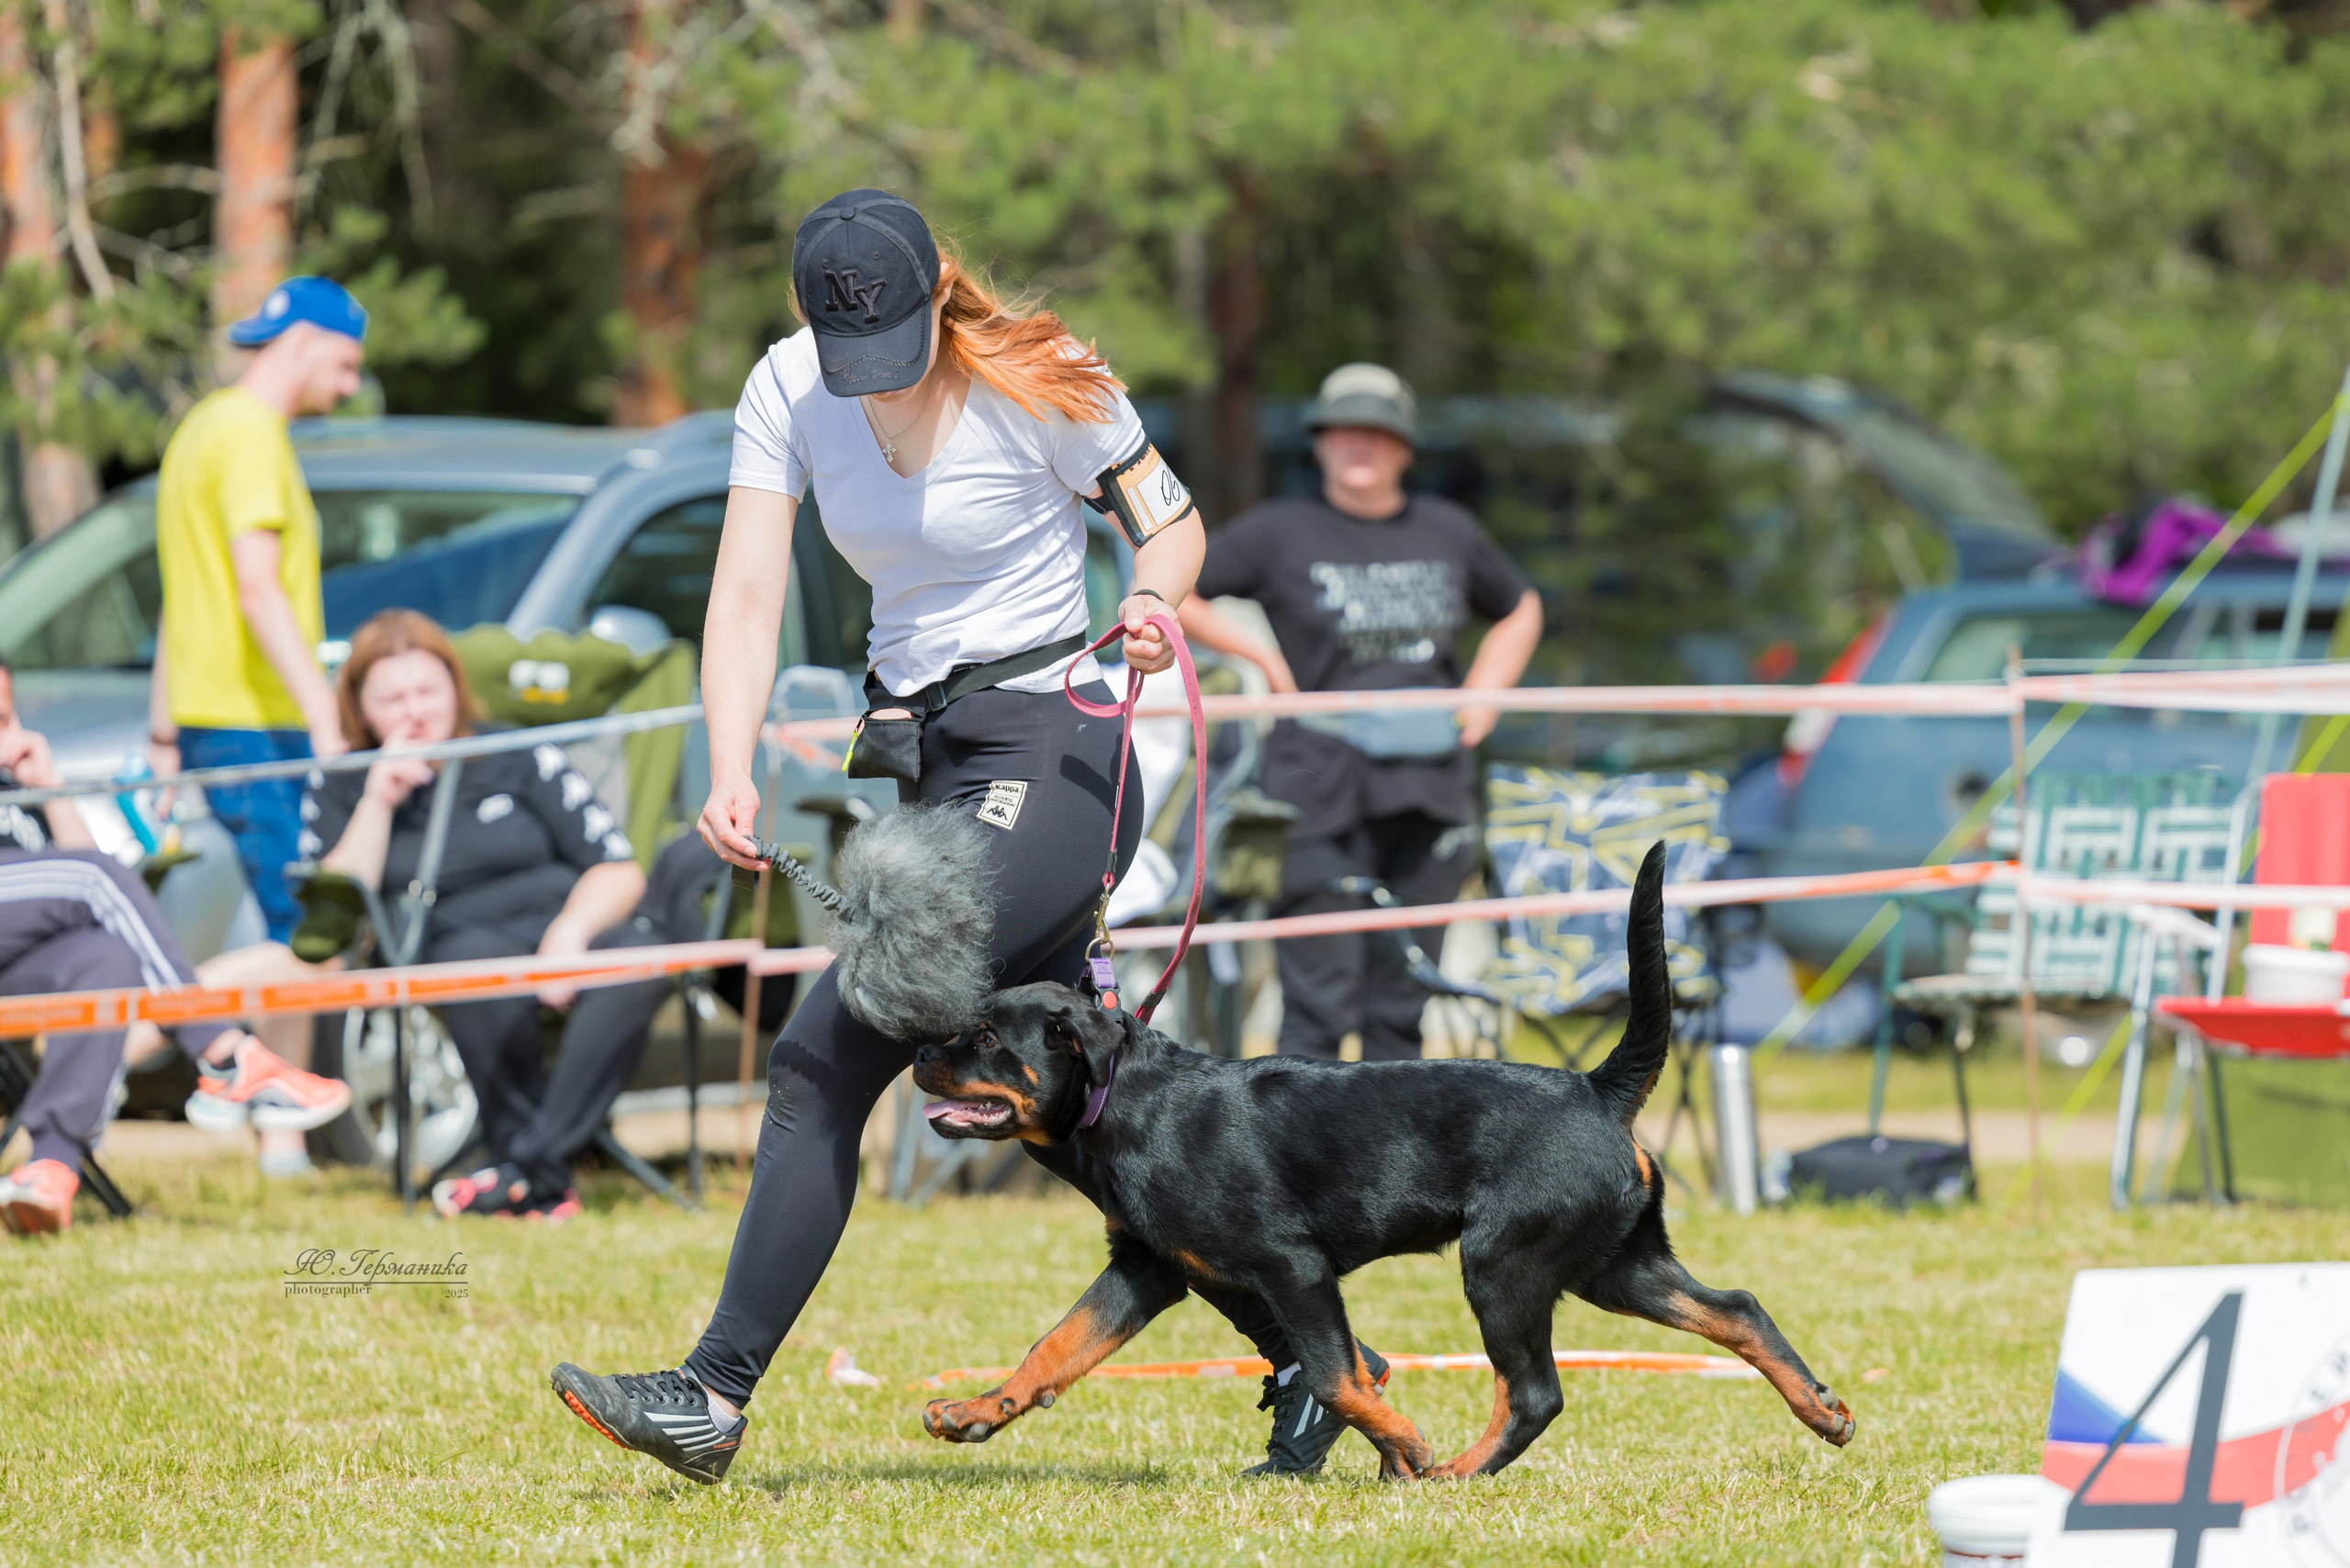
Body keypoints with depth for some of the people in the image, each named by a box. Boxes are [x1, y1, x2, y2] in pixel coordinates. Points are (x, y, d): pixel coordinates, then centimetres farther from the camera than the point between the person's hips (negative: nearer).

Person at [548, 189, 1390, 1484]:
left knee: (823, 1060, -17)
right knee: (1062, 1110, 10)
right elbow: (747, 598, -5)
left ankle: (715, 1396, -17)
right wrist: (732, 776, -19)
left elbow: (1170, 520, 1)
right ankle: (1316, 1361, 19)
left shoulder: (1039, 387, -12)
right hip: (929, 769, 7)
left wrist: (1153, 604, -22)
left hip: (1049, 757, -7)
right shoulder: (788, 392, 1)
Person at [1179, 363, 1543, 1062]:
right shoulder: (1280, 531, 1)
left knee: (1402, 1005, 6)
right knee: (1319, 1003, -10)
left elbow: (1519, 611, 29)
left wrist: (1481, 697, 14)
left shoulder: (1449, 532, 14)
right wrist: (1261, 656, -1)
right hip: (1322, 788, -4)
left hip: (1430, 792, 4)